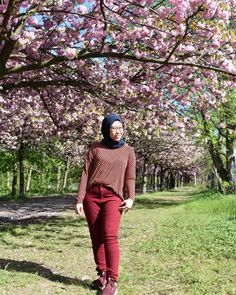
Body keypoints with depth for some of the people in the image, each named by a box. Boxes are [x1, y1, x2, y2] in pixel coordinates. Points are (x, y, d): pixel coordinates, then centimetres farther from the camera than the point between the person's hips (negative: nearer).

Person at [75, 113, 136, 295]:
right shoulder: (95, 148, 8)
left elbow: (130, 178, 7)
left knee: (110, 236, -16)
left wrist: (130, 198, -9)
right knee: (96, 237, 5)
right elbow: (86, 173, 5)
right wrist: (79, 199, -1)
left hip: (113, 197, -2)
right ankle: (102, 275, 16)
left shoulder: (128, 151, 9)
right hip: (92, 195, 2)